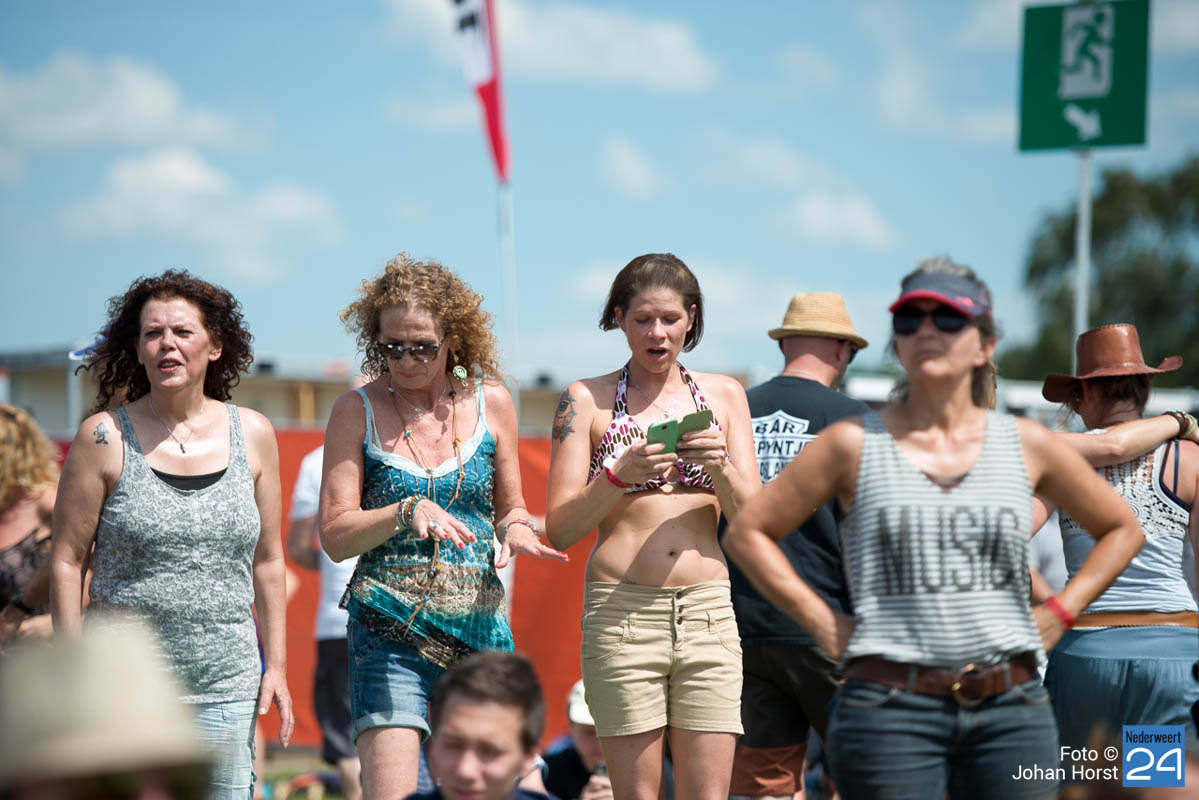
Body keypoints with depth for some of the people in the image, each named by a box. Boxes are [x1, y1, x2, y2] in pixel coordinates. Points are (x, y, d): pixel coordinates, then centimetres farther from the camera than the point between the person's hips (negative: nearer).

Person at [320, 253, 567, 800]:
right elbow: (334, 536, -2)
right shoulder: (358, 411, 0)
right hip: (389, 629, -3)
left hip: (479, 624, 3)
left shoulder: (489, 402, 7)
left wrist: (517, 530, -5)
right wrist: (406, 512, -18)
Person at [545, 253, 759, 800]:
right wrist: (619, 475, -18)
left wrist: (720, 467, -12)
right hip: (621, 612, -2)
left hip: (708, 612, 2)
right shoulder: (586, 400, 4)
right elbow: (560, 529, -1)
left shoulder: (723, 396, 12)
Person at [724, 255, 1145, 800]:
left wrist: (1057, 614, 10)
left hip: (1010, 711, 2)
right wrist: (821, 623, -1)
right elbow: (747, 534, 7)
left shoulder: (1025, 445, 9)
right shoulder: (854, 444, 3)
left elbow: (1121, 529, 22)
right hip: (890, 709, -2)